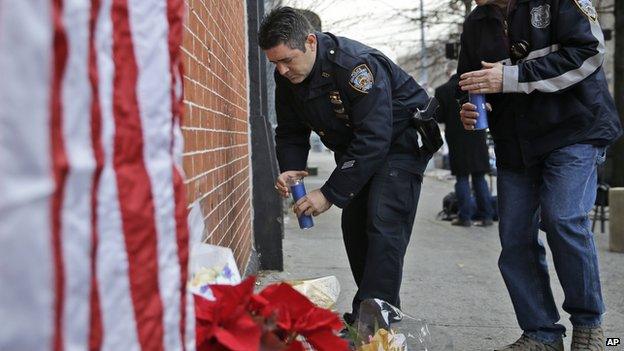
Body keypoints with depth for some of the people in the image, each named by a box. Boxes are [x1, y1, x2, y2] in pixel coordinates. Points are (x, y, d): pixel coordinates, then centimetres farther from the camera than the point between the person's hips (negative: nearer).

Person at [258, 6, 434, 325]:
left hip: (401, 140, -8)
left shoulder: (356, 64, -34)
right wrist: (289, 170, -21)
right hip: (353, 148, 8)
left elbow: (374, 138, -37)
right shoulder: (287, 77, -9)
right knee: (354, 225, 5)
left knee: (383, 223, -19)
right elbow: (290, 133, 2)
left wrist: (330, 194, -37)